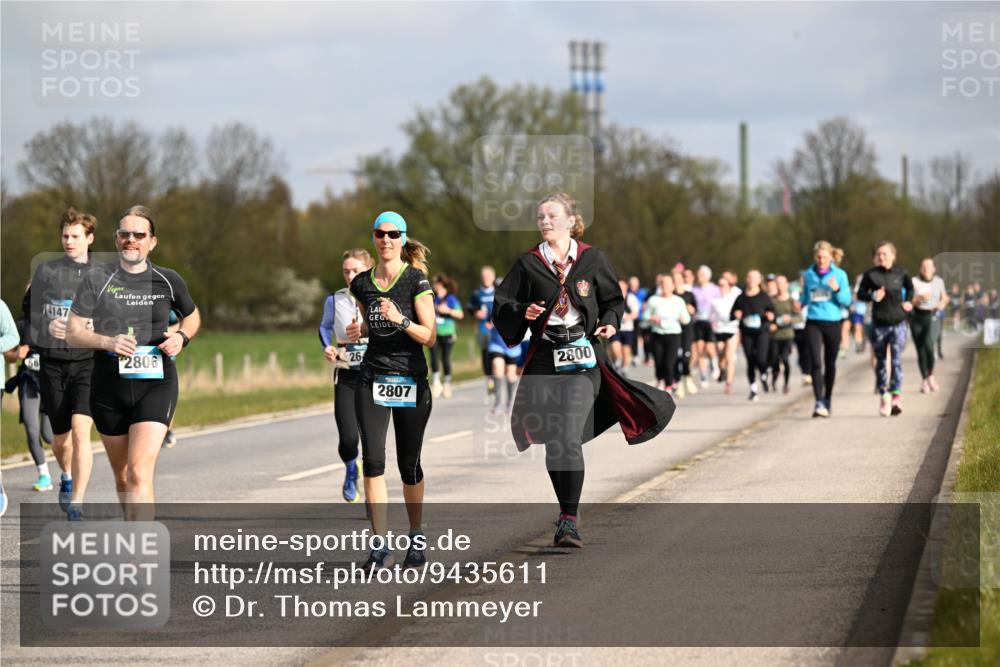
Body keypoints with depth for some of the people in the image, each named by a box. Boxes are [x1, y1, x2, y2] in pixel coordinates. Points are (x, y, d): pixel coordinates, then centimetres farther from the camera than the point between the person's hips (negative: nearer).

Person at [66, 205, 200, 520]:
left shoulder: (168, 281, 3)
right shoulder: (97, 279, -1)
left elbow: (192, 316, 21)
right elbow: (73, 332, -2)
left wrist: (182, 337, -1)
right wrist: (107, 342, -20)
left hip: (156, 385, -2)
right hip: (109, 387, 2)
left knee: (140, 472, -18)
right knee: (122, 475, 14)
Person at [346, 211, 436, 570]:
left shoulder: (416, 280, -7)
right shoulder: (362, 283, 7)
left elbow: (429, 336, -9)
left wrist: (399, 320, -24)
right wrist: (359, 330, 2)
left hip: (410, 379, -3)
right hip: (372, 378, 3)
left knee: (408, 464, 4)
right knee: (372, 459, -11)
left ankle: (416, 539, 23)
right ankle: (380, 544, -11)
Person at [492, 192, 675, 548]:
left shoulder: (592, 259, 5)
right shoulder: (528, 263, 6)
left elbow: (614, 299, 16)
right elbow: (501, 305, 7)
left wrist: (610, 322, -4)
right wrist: (523, 312, -14)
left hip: (583, 358, -2)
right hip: (544, 358, 2)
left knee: (570, 439, -15)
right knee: (552, 442, 6)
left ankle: (569, 520, -16)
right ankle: (566, 512, 23)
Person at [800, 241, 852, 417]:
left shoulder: (840, 275, 0)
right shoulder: (808, 275, 4)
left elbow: (847, 300, -2)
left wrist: (837, 289, -19)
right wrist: (800, 303, -5)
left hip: (833, 323, 0)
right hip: (813, 323, 0)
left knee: (830, 363, 12)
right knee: (816, 363, -13)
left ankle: (828, 400, 29)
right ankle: (819, 403, -19)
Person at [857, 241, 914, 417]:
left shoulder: (901, 273, 2)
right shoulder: (870, 274, -2)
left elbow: (910, 287, 20)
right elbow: (860, 293, 3)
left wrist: (909, 301, 6)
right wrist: (872, 296, -16)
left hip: (898, 323, -1)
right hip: (879, 324, 1)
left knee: (897, 360, -12)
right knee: (880, 362, 9)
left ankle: (896, 397, -17)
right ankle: (883, 396, 21)